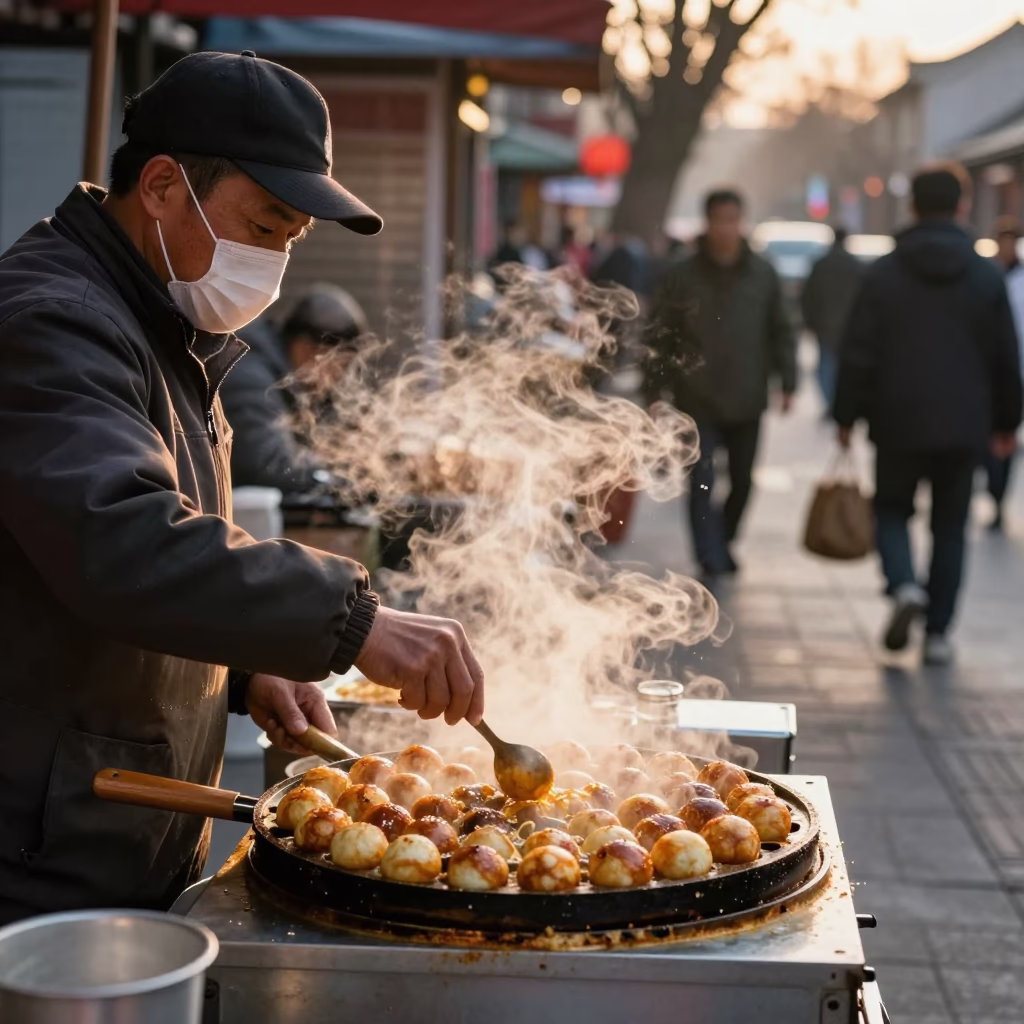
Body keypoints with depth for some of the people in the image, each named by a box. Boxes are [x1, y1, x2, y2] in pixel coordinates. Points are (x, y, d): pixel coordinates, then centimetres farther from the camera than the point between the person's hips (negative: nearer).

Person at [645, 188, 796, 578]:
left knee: (742, 481, 12)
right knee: (702, 482, -9)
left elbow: (781, 332, 8)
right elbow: (660, 337, 1)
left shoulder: (763, 275, 3)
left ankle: (722, 542, 35)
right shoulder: (682, 276, -3)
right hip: (697, 401, -2)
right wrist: (654, 390, -2)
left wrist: (787, 382, 1)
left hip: (747, 401, 3)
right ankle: (712, 559, -5)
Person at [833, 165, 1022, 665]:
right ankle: (938, 632, 9)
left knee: (892, 510, 15)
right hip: (964, 427, 1)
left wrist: (846, 417, 3)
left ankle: (904, 585, -12)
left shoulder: (883, 273, -4)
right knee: (950, 527, 10)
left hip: (898, 422, -1)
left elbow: (858, 355, -5)